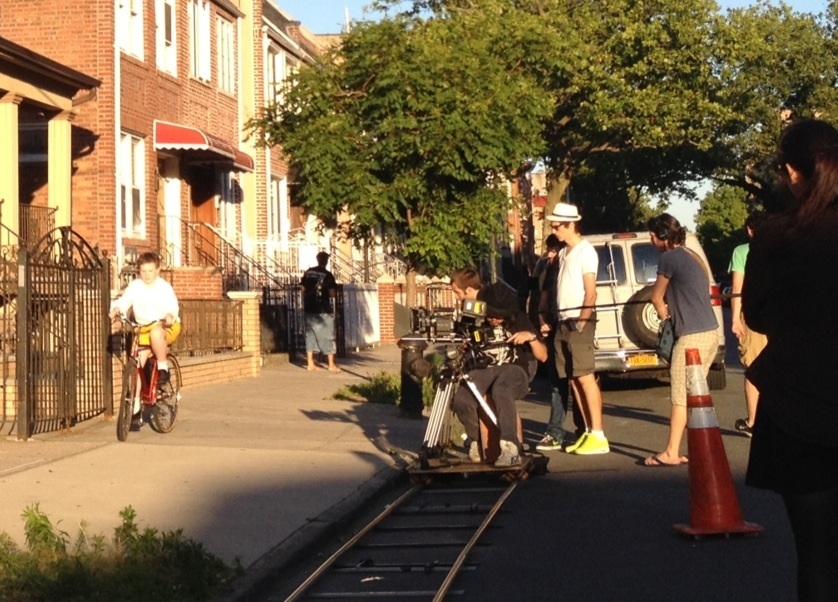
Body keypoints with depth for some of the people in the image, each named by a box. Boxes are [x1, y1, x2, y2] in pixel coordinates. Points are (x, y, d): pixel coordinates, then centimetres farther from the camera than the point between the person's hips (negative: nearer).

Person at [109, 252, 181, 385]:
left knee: (156, 333, -38)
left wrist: (170, 315, -41)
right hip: (143, 328, 4)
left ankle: (163, 367, -20)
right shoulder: (134, 286, 2)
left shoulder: (164, 287, -6)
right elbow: (124, 300, -7)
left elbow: (172, 306, -18)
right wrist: (116, 308, -30)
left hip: (166, 326, -4)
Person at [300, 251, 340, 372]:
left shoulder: (308, 272, 5)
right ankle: (331, 365, 3)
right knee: (327, 336, 2)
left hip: (309, 308, 5)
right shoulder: (327, 275, -10)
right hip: (323, 310, -5)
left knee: (310, 335, 11)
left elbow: (302, 288, 9)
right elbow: (332, 294, -14)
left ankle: (310, 363, 10)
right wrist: (334, 292, 7)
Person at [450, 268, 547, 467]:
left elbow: (542, 356, 4)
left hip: (514, 368, -2)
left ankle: (510, 448, -43)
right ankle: (477, 440, 0)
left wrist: (531, 337, -16)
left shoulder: (518, 320, 2)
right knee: (460, 400, -30)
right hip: (483, 369, 3)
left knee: (501, 390, -41)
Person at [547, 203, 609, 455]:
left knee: (585, 377, -11)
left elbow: (591, 292, -13)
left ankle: (598, 436, -11)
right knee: (573, 379, 8)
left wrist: (581, 323, -17)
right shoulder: (564, 253, 16)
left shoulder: (585, 252, -9)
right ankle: (588, 432, 12)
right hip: (563, 322, 9)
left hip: (579, 322, -9)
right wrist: (557, 321, 11)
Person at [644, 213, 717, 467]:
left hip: (692, 336, -9)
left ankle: (671, 453, -3)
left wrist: (664, 315, 17)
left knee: (680, 396, -5)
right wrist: (670, 310, 9)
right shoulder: (693, 256, 18)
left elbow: (656, 297, 1)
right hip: (710, 333, 9)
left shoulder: (669, 258, -9)